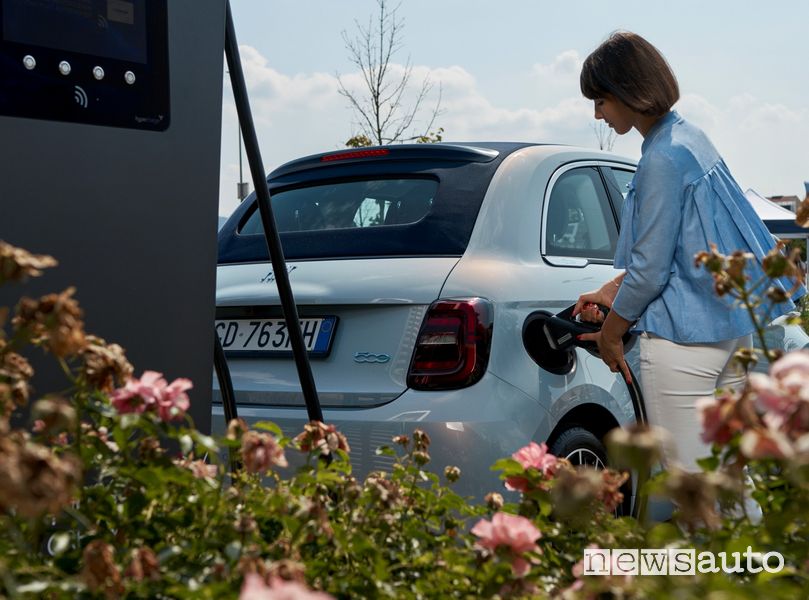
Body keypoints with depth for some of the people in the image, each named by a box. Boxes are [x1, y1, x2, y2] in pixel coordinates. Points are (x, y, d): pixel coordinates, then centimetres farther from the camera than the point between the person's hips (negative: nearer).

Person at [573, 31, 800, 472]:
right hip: (734, 328, 10)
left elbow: (651, 270, -16)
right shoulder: (689, 137, 11)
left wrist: (609, 336, -2)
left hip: (682, 339, -10)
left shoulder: (663, 159, -18)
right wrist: (613, 290, 22)